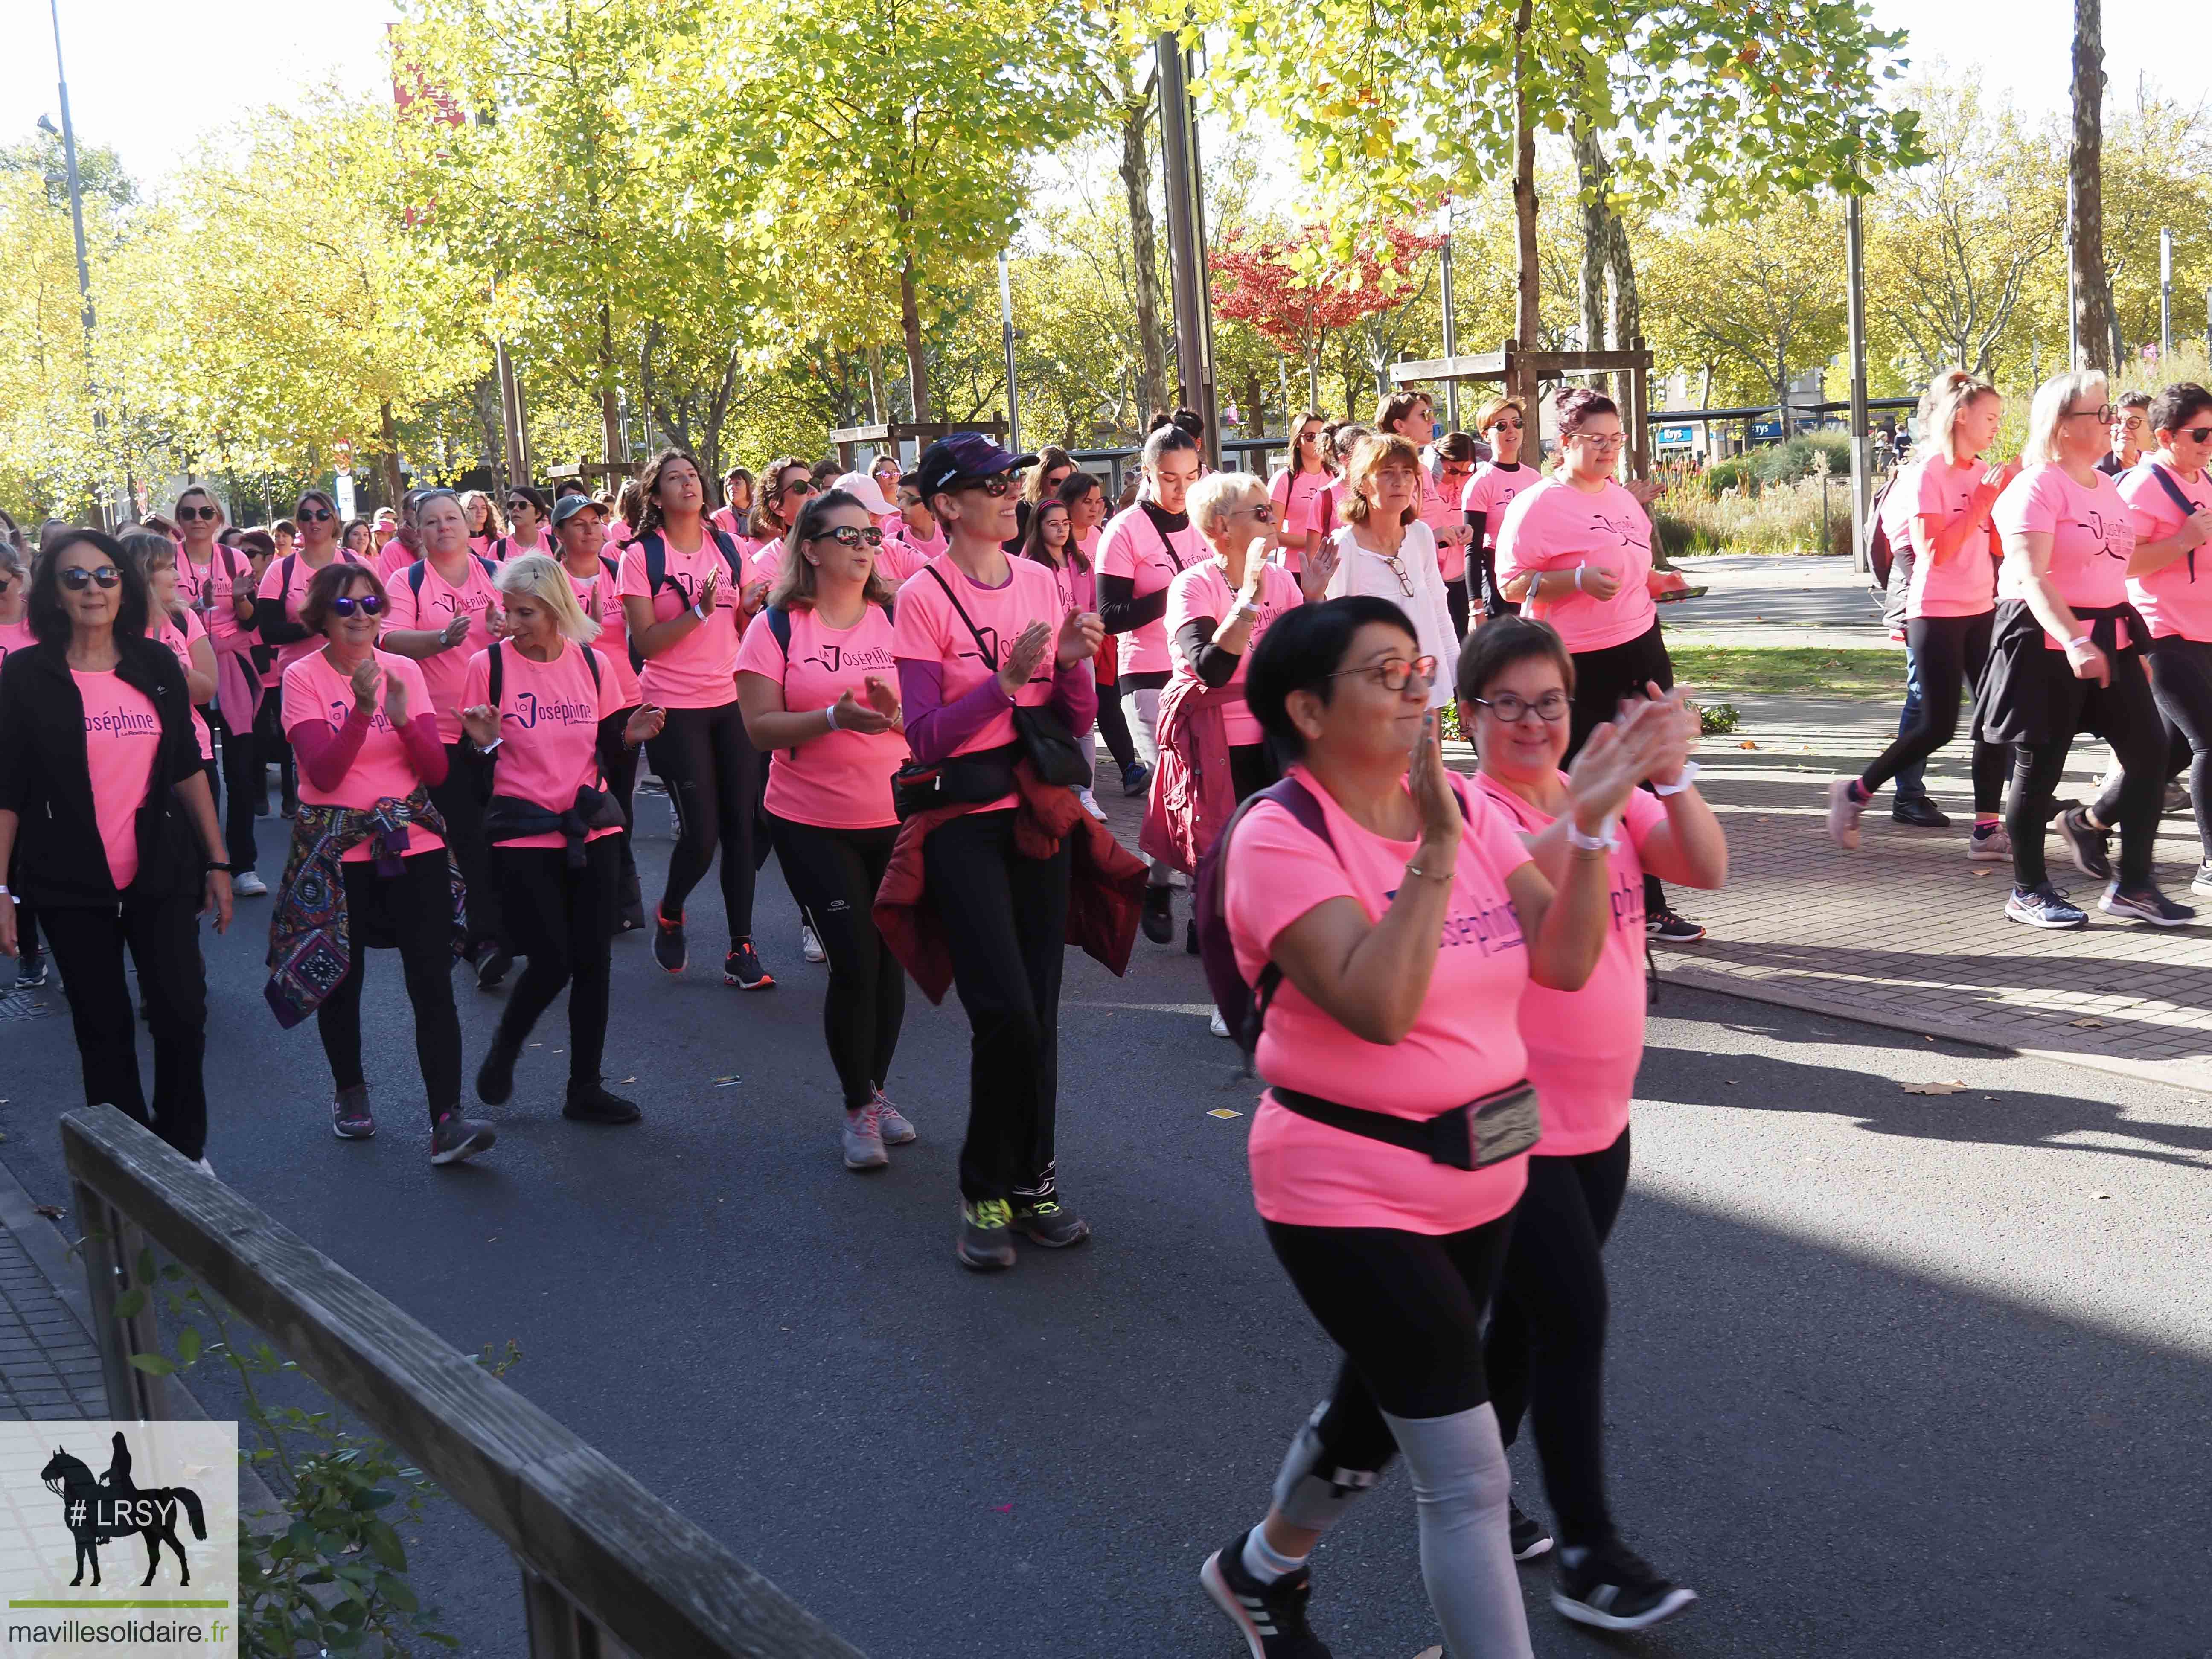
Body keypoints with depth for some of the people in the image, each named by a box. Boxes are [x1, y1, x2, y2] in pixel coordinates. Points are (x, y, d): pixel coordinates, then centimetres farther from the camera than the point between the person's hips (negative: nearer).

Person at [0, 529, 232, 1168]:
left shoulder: (156, 665, 3)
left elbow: (188, 768, 8)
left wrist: (217, 862, 6)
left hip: (161, 875, 2)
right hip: (73, 887, -2)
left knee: (183, 1014, 0)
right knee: (104, 1030, 7)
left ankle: (185, 1148, 21)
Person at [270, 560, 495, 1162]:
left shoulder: (405, 671, 4)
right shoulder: (303, 677, -4)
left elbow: (437, 771, -1)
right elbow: (324, 773, -16)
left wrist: (403, 719, -18)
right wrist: (362, 709, -26)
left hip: (413, 842, 2)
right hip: (335, 850, -1)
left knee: (433, 980, -8)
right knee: (341, 977, 11)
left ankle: (447, 1119, -10)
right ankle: (349, 1090, 35)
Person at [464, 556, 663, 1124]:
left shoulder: (593, 663, 3)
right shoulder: (489, 665, -6)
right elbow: (475, 758, -1)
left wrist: (631, 734, -8)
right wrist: (485, 742, -23)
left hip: (592, 829, 4)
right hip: (522, 836, -3)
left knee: (593, 960, 4)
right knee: (551, 962, -8)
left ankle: (585, 1088, 18)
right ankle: (503, 1052, 22)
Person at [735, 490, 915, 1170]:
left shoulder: (898, 619, 2)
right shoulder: (776, 627, -3)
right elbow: (761, 727, -9)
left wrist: (897, 711, -21)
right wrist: (834, 717, -24)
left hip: (897, 817, 3)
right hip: (812, 824, -2)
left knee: (890, 959, 9)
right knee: (855, 962, -5)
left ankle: (877, 1091, 29)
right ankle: (858, 1109, 13)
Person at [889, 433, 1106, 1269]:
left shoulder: (1041, 582, 6)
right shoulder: (924, 597, -8)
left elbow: (1078, 722, 7)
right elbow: (924, 736, -15)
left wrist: (1073, 663, -12)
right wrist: (1006, 681, -24)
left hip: (1039, 809, 5)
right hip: (963, 820, -5)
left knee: (1038, 1010, 7)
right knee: (1005, 1013, -10)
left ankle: (1031, 1180, 22)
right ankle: (986, 1192, 9)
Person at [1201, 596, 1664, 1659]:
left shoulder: (1467, 808, 2)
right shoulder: (1282, 839, -18)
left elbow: (1564, 961, -6)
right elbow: (1379, 1008, -29)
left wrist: (1590, 823, -17)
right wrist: (1435, 848, -32)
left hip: (1479, 1178, 7)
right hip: (1351, 1197, -7)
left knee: (1376, 1411, 25)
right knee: (1469, 1474, -7)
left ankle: (1261, 1571, 52)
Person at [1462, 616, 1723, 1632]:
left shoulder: (1613, 801, 4)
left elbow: (1706, 870, -12)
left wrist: (1672, 777, -27)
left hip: (1599, 1115, 7)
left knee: (1532, 1316, 16)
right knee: (1575, 1320, -6)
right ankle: (1588, 1558, 5)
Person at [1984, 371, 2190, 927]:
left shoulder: (2106, 486, 14)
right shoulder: (2037, 486, -12)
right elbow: (2030, 576, -22)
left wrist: (2136, 647, 22)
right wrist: (2073, 642, -34)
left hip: (2109, 637, 8)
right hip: (2046, 641, -8)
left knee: (2150, 751, 1)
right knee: (2040, 765, 1)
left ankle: (2131, 885, 12)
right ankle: (2028, 892, 14)